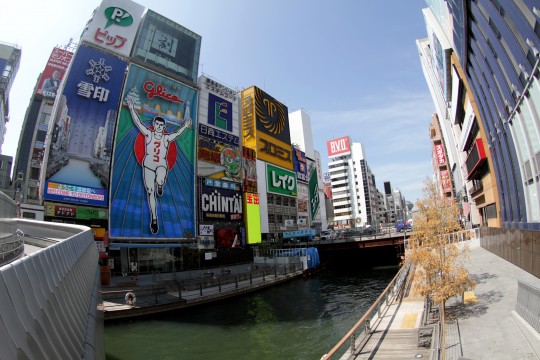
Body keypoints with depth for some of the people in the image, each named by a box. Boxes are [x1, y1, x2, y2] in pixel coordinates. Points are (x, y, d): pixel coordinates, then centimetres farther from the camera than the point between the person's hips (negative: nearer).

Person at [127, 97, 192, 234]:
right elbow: (138, 122, -1)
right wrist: (132, 109, -6)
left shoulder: (167, 138, 4)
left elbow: (177, 132, 4)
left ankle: (160, 186, 6)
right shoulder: (148, 134, 2)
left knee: (160, 181, -35)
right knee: (150, 192, 0)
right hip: (148, 165, 1)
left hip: (162, 165, -1)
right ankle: (154, 219, 10)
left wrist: (185, 126, -7)